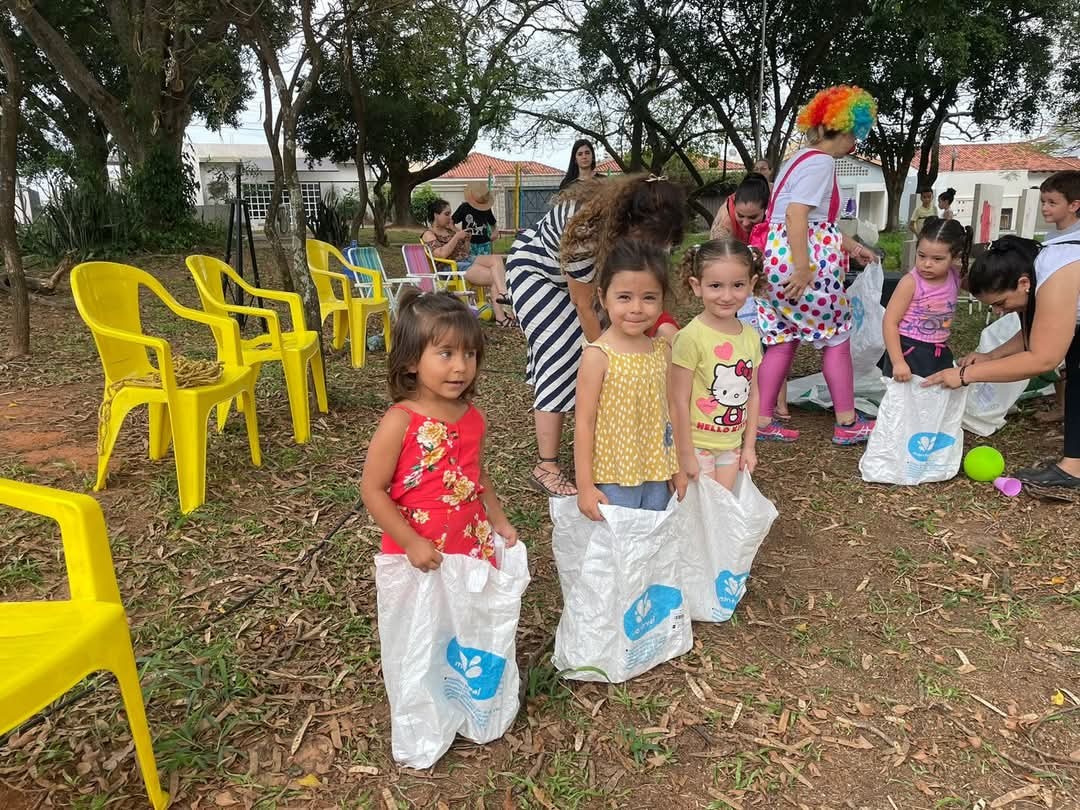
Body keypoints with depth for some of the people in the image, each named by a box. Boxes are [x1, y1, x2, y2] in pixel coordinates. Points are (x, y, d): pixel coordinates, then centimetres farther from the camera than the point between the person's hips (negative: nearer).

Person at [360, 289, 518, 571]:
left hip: (474, 545, 5)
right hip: (418, 555, -5)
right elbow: (372, 489, -15)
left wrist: (498, 520, 10)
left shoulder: (474, 418, -1)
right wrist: (411, 543, -18)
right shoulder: (400, 421, -18)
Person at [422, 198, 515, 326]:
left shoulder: (449, 229, 21)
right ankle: (500, 316, -27)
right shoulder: (428, 234, -1)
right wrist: (456, 236, -12)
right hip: (452, 267, -8)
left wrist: (466, 239, 7)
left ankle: (503, 293, -38)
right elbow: (442, 254, -19)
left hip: (467, 259, 8)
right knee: (494, 277, -22)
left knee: (497, 259, -19)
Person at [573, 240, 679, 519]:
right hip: (614, 479, -5)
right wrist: (585, 486, -13)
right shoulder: (598, 355, -16)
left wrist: (677, 473, 13)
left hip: (657, 478, 6)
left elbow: (668, 410, 9)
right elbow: (584, 423, -13)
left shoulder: (662, 350, 0)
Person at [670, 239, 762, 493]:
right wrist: (685, 455, -15)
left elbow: (752, 394, 8)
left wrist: (749, 446, 8)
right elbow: (679, 401, -17)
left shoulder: (751, 336, 0)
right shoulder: (691, 337, -19)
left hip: (732, 445, 6)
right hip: (696, 444, -6)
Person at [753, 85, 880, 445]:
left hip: (776, 256, 9)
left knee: (783, 340, 11)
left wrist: (852, 246, 32)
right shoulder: (821, 161, -11)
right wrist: (803, 270, -26)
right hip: (800, 259, -9)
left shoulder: (801, 158, 20)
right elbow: (796, 216, -23)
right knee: (837, 337, 4)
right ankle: (847, 424, 13)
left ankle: (762, 421, 12)